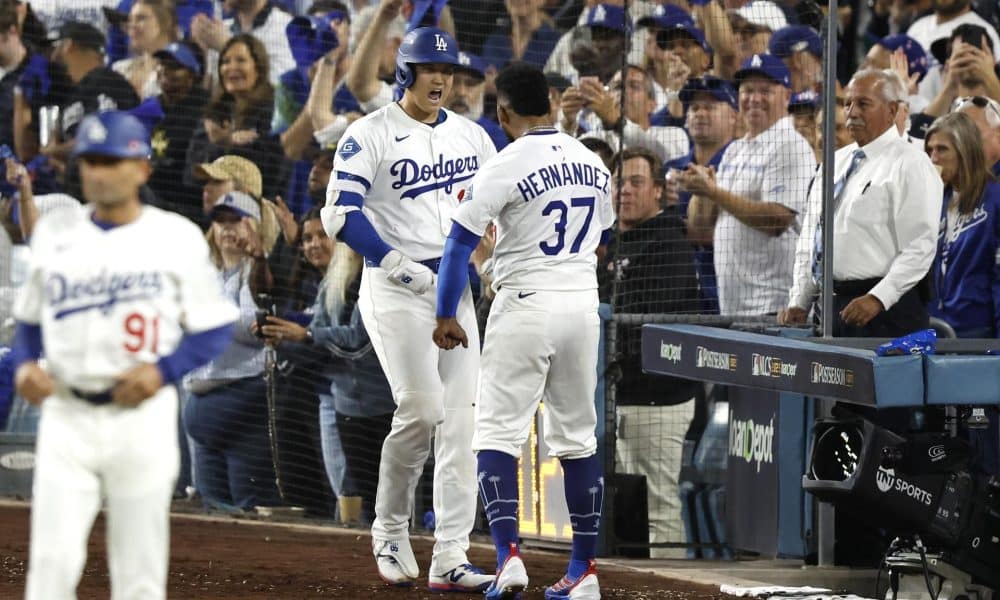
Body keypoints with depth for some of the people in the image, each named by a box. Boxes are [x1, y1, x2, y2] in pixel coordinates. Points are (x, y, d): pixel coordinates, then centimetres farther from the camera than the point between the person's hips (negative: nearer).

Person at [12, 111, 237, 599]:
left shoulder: (177, 237, 0)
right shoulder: (53, 232, 8)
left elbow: (214, 330, 3)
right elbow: (30, 319, 18)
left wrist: (163, 371, -13)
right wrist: (24, 365, -2)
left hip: (142, 417, -2)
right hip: (66, 415, 2)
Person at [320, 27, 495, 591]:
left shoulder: (471, 136, 11)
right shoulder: (371, 134, -6)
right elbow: (341, 213, -13)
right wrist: (397, 263, -22)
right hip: (394, 289, -5)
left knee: (461, 414, -3)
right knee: (422, 409, -15)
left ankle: (450, 559, -4)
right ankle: (390, 530, 9)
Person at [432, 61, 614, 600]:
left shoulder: (505, 167, -12)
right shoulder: (593, 163, 8)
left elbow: (460, 243, -11)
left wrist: (446, 316, -2)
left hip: (525, 307, -6)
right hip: (583, 305, 6)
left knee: (497, 434, -2)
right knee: (578, 438, 11)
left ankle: (508, 555, -18)